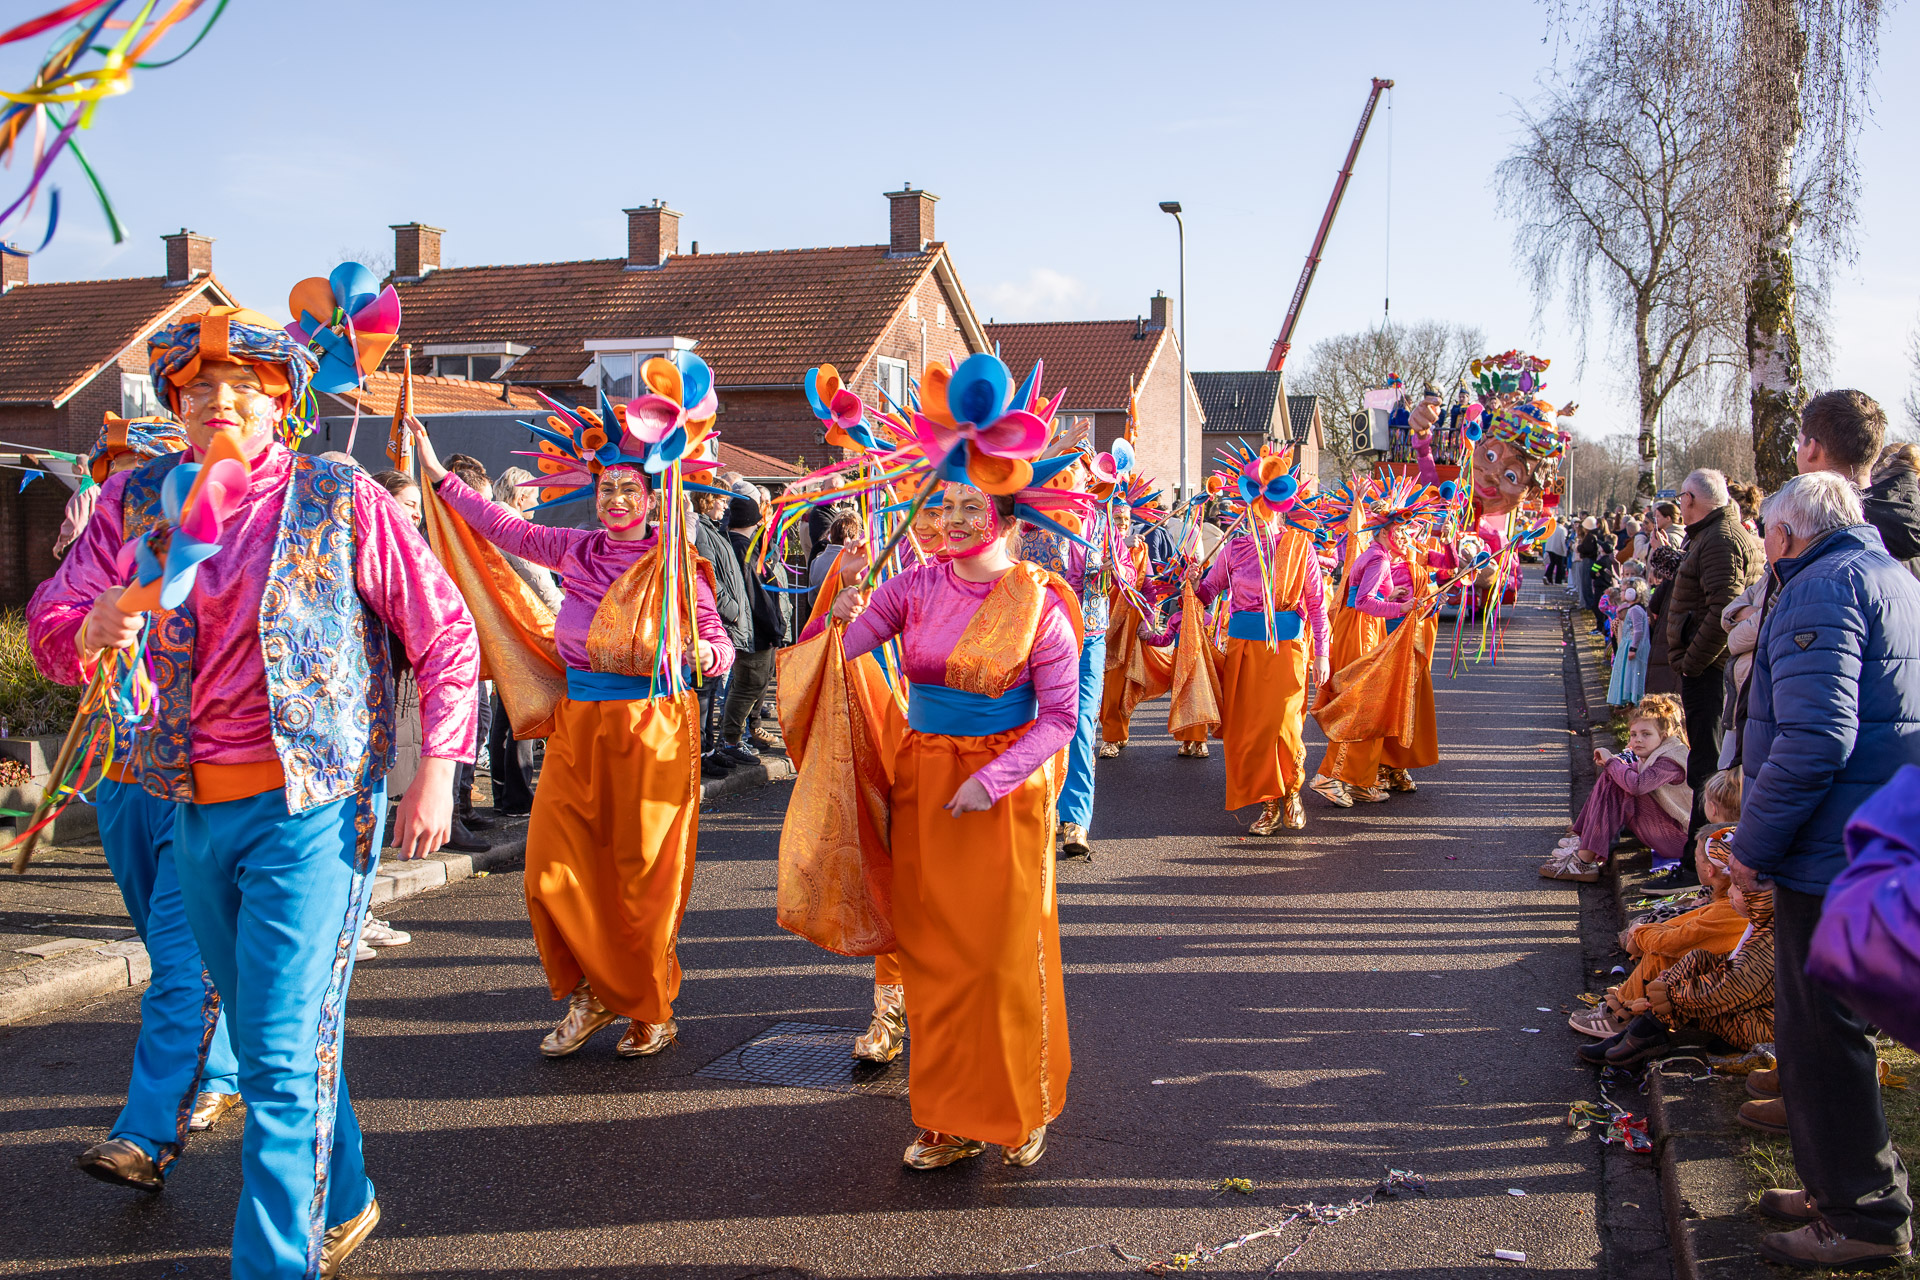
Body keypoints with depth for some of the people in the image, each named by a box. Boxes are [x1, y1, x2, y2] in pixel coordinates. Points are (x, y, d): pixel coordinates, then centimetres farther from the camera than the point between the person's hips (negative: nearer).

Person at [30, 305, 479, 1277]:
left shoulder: (341, 500, -5)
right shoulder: (136, 501, 7)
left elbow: (445, 633, -3)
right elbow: (49, 629, 3)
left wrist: (436, 775, -9)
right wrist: (92, 629, -21)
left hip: (312, 808, -5)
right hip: (194, 813, 6)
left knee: (284, 1053, -7)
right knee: (263, 1040, 19)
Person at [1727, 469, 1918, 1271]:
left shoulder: (1821, 588, -16)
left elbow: (1814, 741, -27)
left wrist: (1754, 844, -17)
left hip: (1834, 854, -10)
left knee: (1820, 1034, 1)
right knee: (1826, 1026, 19)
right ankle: (1840, 1184, 31)